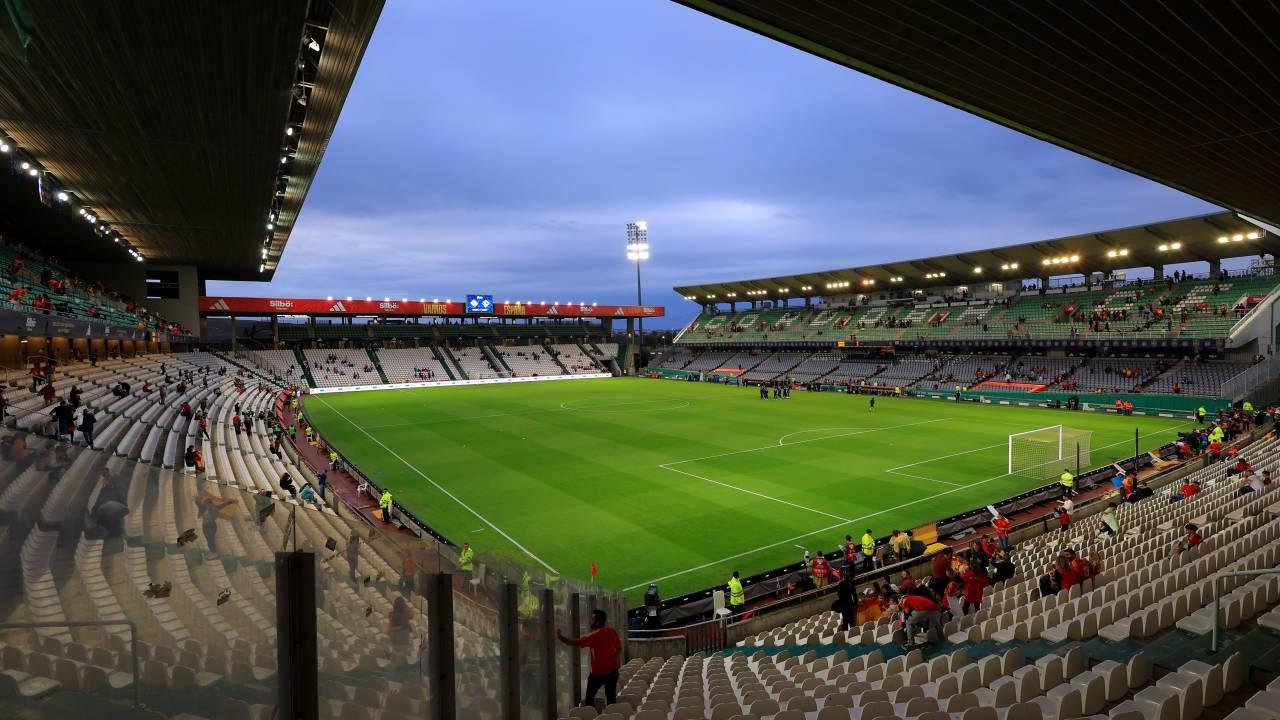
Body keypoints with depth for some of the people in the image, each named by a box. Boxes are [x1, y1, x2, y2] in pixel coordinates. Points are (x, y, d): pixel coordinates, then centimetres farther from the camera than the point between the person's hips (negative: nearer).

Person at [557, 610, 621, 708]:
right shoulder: (612, 632, -3)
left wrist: (560, 637, -16)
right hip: (612, 669, 5)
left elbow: (575, 642, -22)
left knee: (589, 696, 11)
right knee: (611, 696, 13)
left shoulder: (594, 636, -19)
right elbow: (619, 648, 9)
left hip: (598, 672, -5)